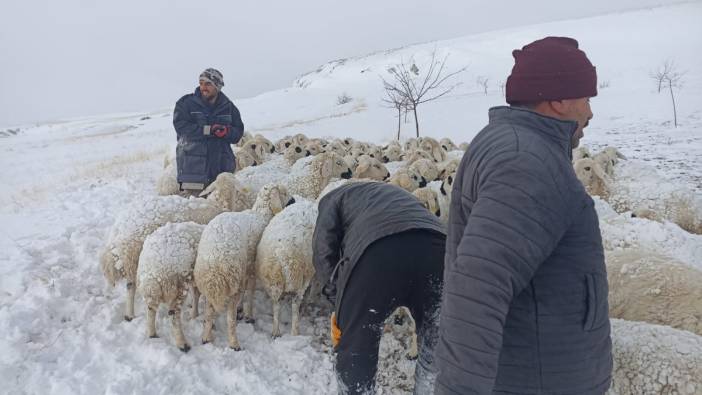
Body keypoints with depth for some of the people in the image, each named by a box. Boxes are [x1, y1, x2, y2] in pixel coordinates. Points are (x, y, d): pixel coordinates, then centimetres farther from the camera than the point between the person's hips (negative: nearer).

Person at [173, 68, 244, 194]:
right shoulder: (186, 103, 3)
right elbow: (181, 126, -10)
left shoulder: (228, 107, 12)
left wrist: (226, 132, -14)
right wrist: (208, 130, -18)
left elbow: (238, 132, 9)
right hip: (194, 163, -3)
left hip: (221, 164, 3)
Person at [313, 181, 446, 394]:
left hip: (376, 252, -4)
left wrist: (337, 299, 17)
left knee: (355, 351, 15)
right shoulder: (399, 194, 43)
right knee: (435, 346, 25)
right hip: (436, 247, 5)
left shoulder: (334, 198, 29)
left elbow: (323, 249, 11)